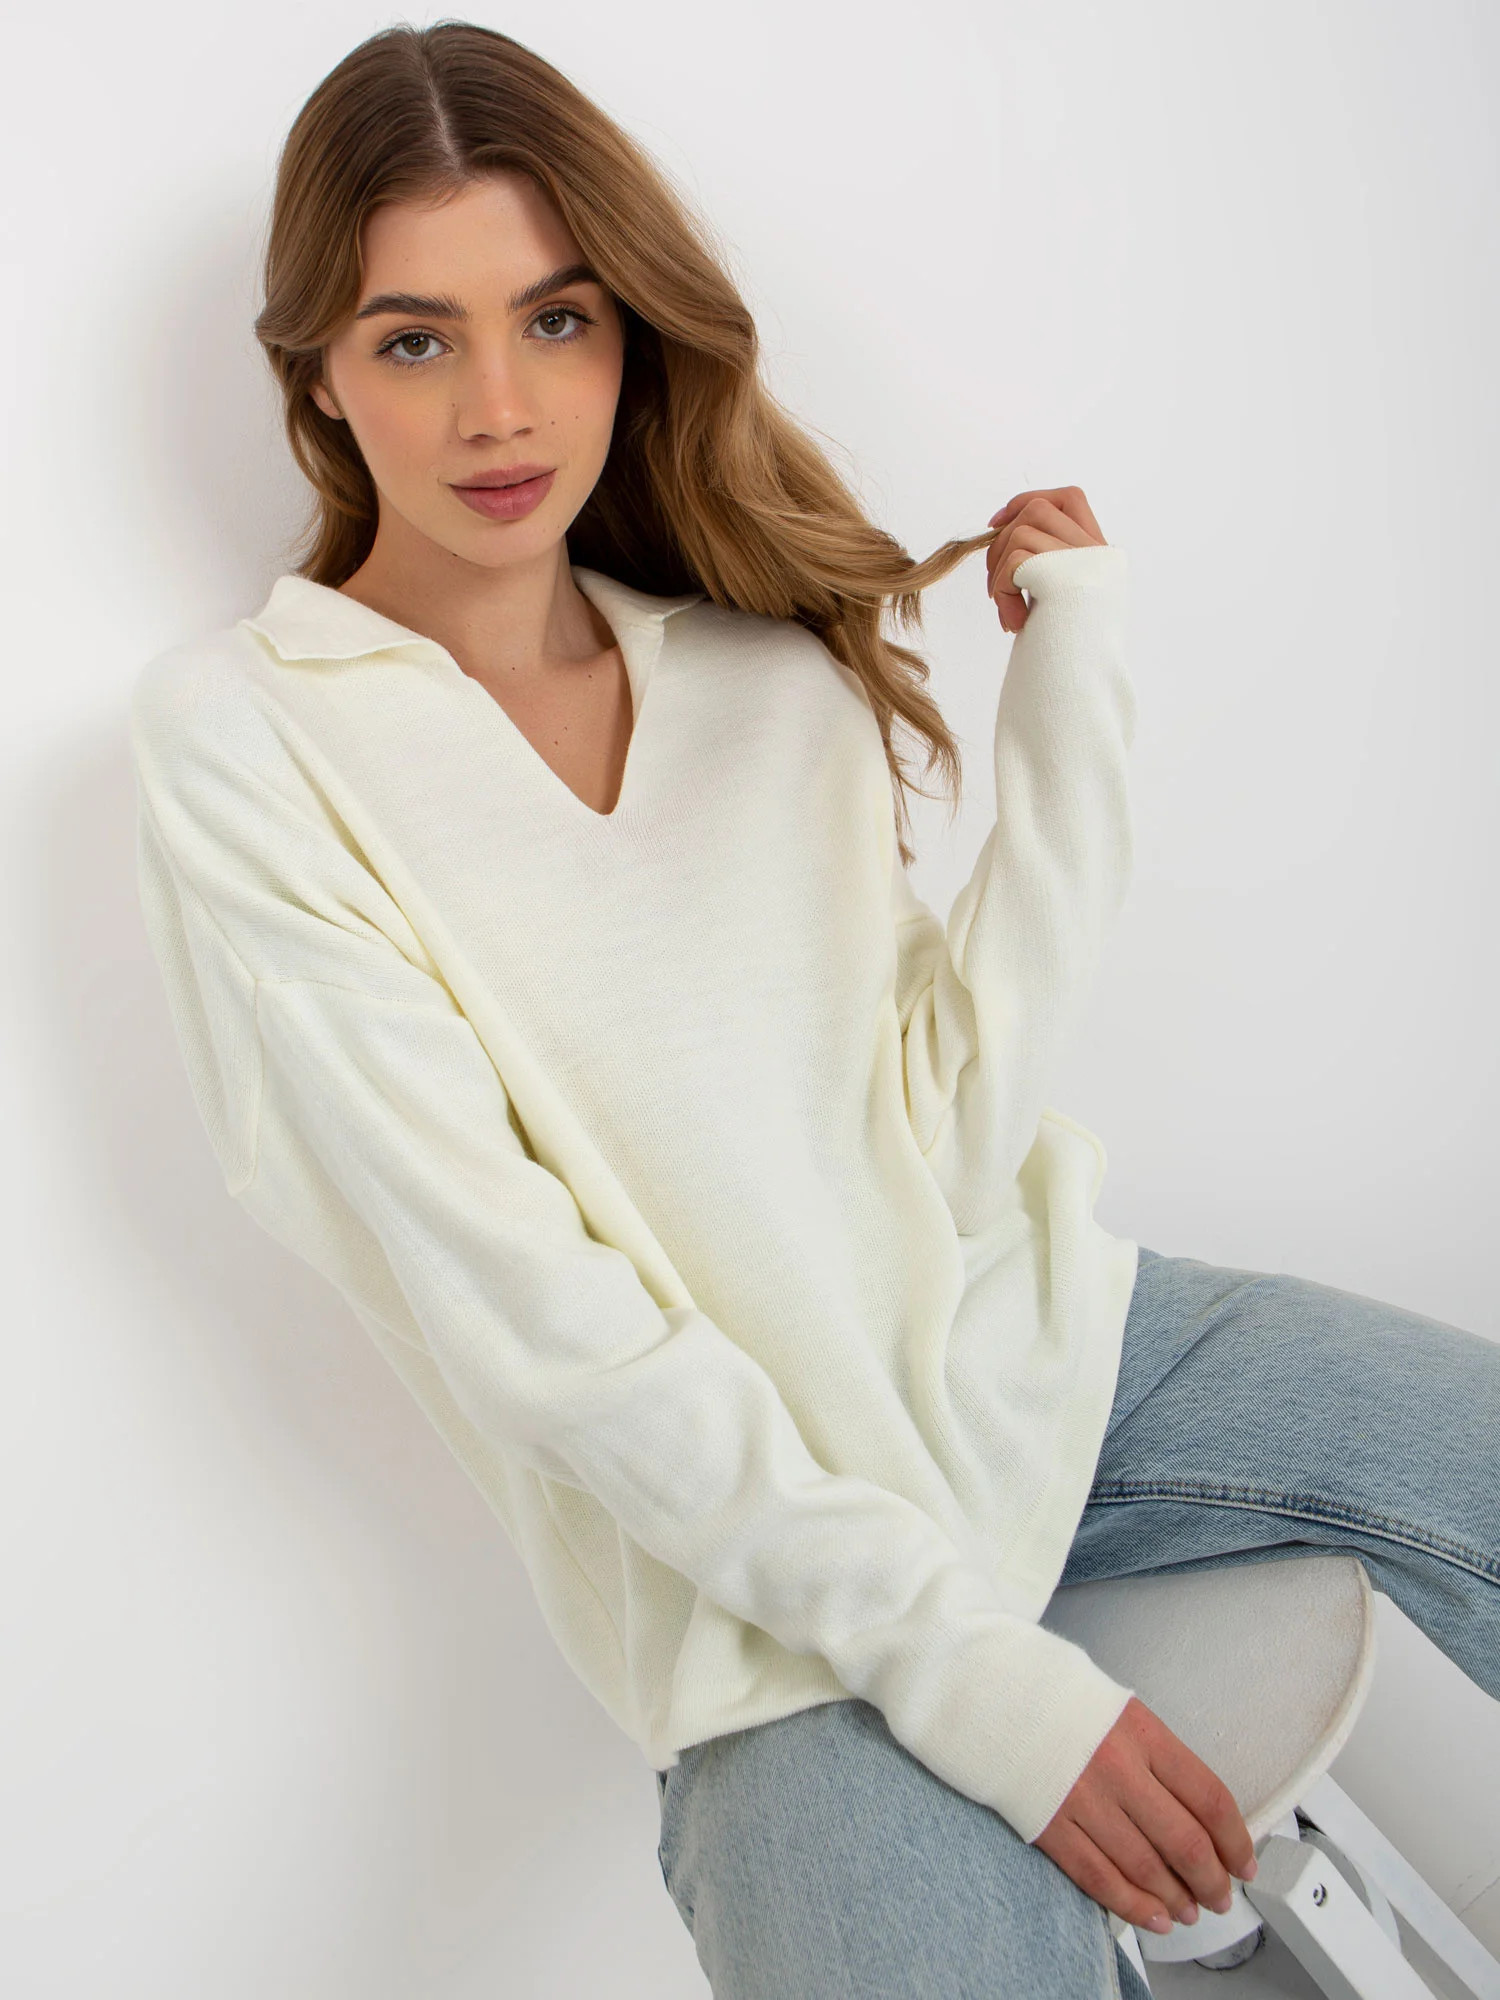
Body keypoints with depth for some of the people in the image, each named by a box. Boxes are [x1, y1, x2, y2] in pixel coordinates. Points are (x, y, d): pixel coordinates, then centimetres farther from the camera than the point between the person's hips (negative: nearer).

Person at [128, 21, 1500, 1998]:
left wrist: (1075, 686, -9)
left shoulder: (776, 667, 4)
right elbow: (522, 1308, -16)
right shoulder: (239, 741, -9)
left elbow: (952, 1119, -5)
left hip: (1034, 1332, 5)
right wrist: (962, 1659, -19)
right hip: (762, 1557, -5)